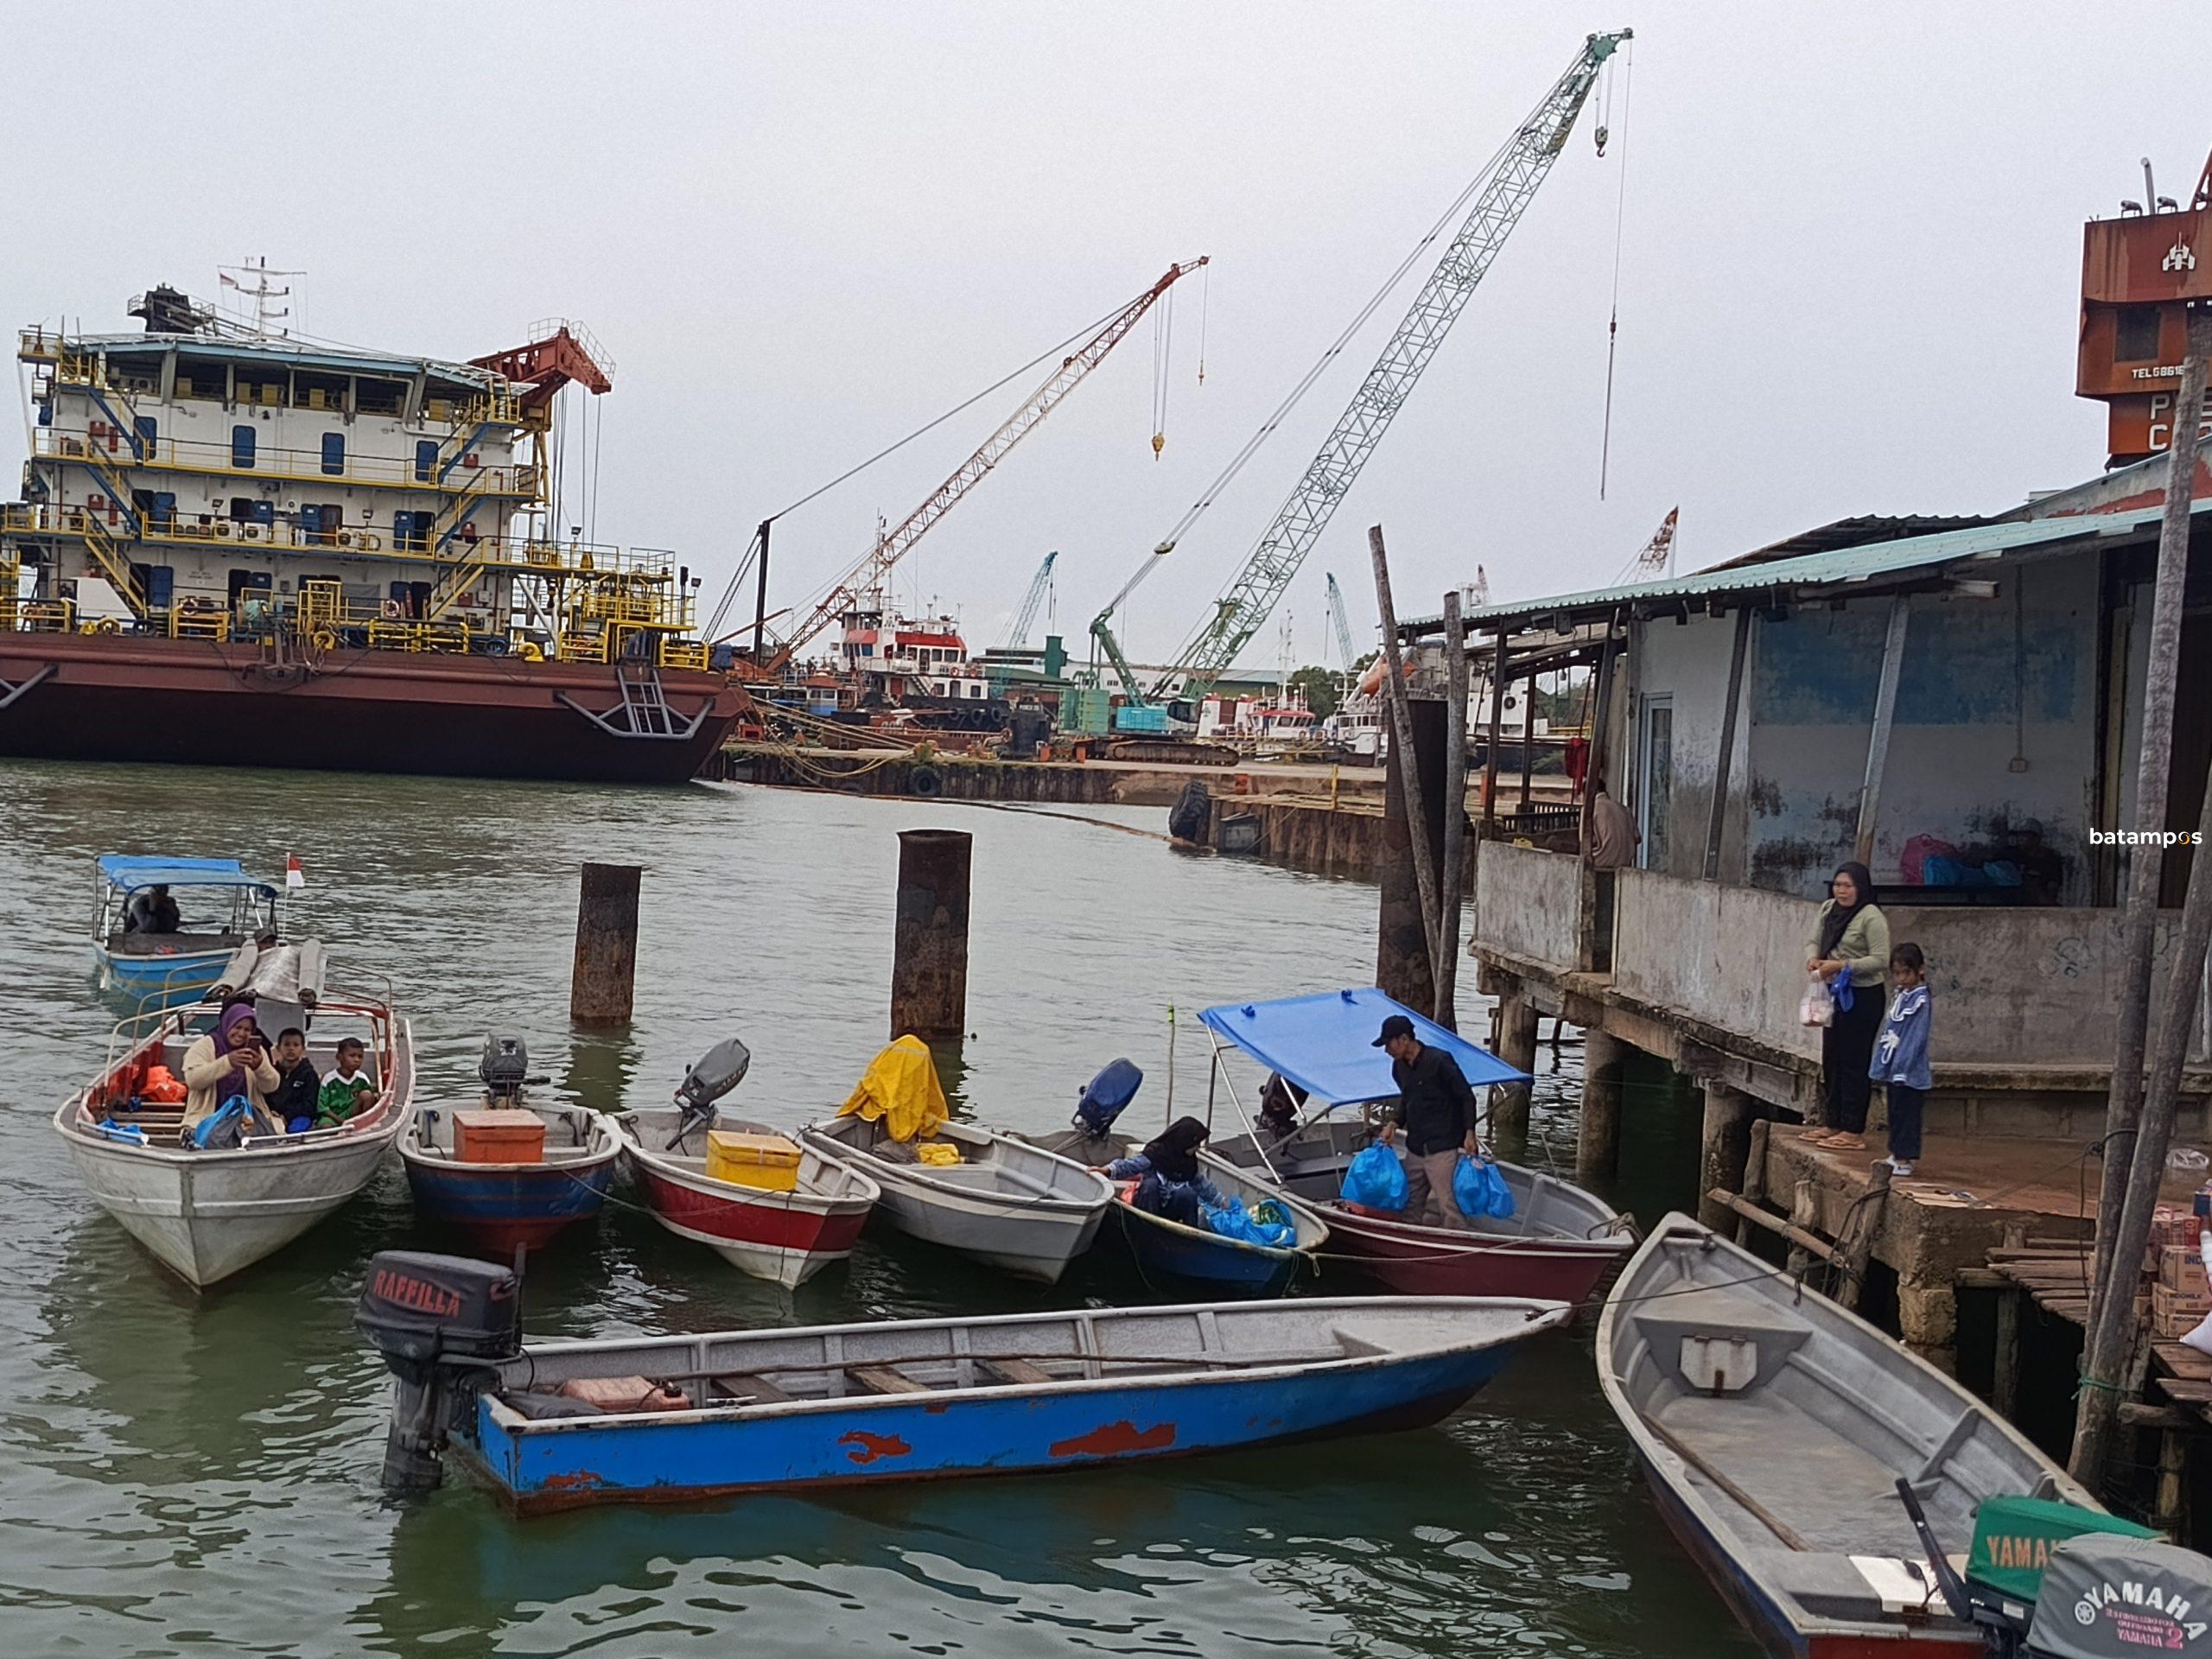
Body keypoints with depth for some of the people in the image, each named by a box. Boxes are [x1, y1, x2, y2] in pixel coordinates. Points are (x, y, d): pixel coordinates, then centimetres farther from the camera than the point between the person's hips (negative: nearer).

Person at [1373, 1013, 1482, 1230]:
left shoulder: (1439, 1061, -14)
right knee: (1411, 1207, 12)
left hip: (1442, 1148, -8)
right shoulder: (1399, 1067, 9)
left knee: (1449, 1204, -11)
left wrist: (1469, 1134, -14)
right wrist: (1394, 1123, 7)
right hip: (1415, 1147, 8)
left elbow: (1466, 1097, -8)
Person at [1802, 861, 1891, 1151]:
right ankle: (1832, 1124, 24)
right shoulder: (1828, 909, 7)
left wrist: (1841, 965, -22)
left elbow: (1881, 960, -19)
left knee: (1855, 1063, -5)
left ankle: (1854, 1131, -1)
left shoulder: (1872, 917, -16)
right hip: (1836, 993, 8)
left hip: (1863, 997, -8)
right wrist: (1815, 959, -5)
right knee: (1831, 1060, 14)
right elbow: (1816, 940, 17)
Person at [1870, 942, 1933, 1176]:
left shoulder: (1920, 1000, -13)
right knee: (1895, 1112, 14)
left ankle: (1905, 1159, 1)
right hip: (1894, 1069, 8)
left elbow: (1916, 1038, -18)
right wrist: (1881, 1067, 15)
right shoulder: (1900, 996, 12)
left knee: (1906, 1114, -3)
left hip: (1909, 1072, -8)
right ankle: (1897, 1155, 23)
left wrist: (1902, 1067, -21)